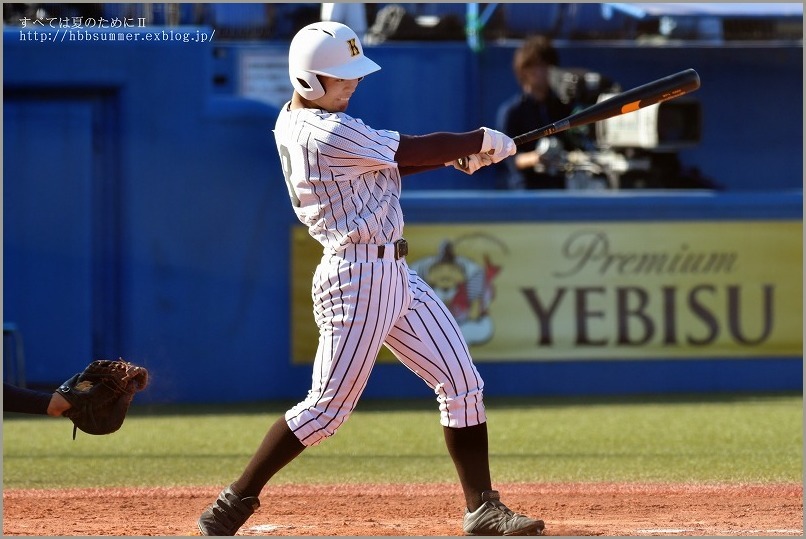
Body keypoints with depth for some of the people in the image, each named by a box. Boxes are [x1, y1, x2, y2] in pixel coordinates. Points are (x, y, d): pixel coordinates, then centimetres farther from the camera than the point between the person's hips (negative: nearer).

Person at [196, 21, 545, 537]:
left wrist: (460, 153, 0)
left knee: (462, 383, 8)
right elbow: (411, 151, -13)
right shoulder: (326, 135, -20)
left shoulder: (294, 118, 10)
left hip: (395, 275, 10)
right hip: (357, 276, -10)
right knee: (328, 408, -6)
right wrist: (482, 140, 2)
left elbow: (389, 158, 13)